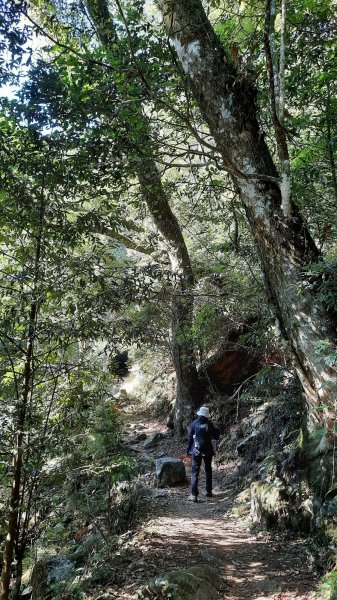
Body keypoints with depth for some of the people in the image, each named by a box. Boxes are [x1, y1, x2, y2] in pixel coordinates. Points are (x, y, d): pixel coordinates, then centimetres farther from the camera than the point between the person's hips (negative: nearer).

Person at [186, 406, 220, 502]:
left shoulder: (194, 424, -6)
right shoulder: (209, 424, -8)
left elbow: (190, 438, -2)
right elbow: (216, 437, -1)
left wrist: (188, 449, 7)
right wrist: (216, 429, 16)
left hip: (196, 451, -1)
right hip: (207, 451, 1)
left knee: (195, 472, 1)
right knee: (208, 471, 19)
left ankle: (194, 494, -8)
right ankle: (208, 491, 26)